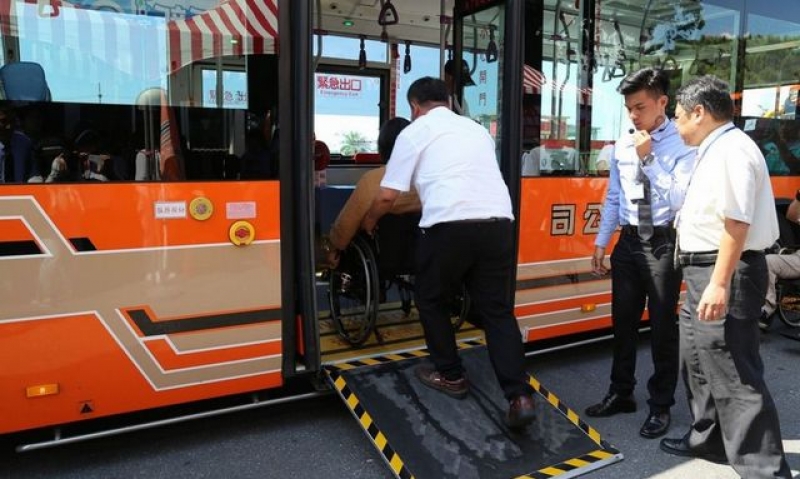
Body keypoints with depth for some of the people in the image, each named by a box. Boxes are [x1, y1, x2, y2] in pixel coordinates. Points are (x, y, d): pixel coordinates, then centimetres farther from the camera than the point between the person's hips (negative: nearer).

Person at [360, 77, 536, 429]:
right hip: (498, 224, 5)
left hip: (449, 226, -5)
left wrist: (369, 221, 29)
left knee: (431, 300, 18)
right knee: (498, 310, 10)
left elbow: (388, 195, 8)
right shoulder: (477, 130, 26)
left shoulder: (415, 132, 10)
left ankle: (450, 376, 28)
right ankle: (519, 396, 1)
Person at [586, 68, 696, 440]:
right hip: (628, 241, 5)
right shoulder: (622, 146, 6)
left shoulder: (682, 145, -10)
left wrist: (649, 159, -21)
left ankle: (660, 406, 23)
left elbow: (680, 199, -21)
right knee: (623, 322, 14)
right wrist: (601, 242, 10)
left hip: (663, 244, -5)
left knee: (662, 326, 6)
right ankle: (621, 394, 31)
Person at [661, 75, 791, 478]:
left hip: (724, 273, -11)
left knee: (732, 375, -7)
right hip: (705, 271, 11)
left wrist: (719, 283, -28)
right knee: (698, 359, 21)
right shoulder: (714, 151, 15)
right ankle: (708, 439, 37)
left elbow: (736, 222, -25)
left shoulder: (731, 150, -17)